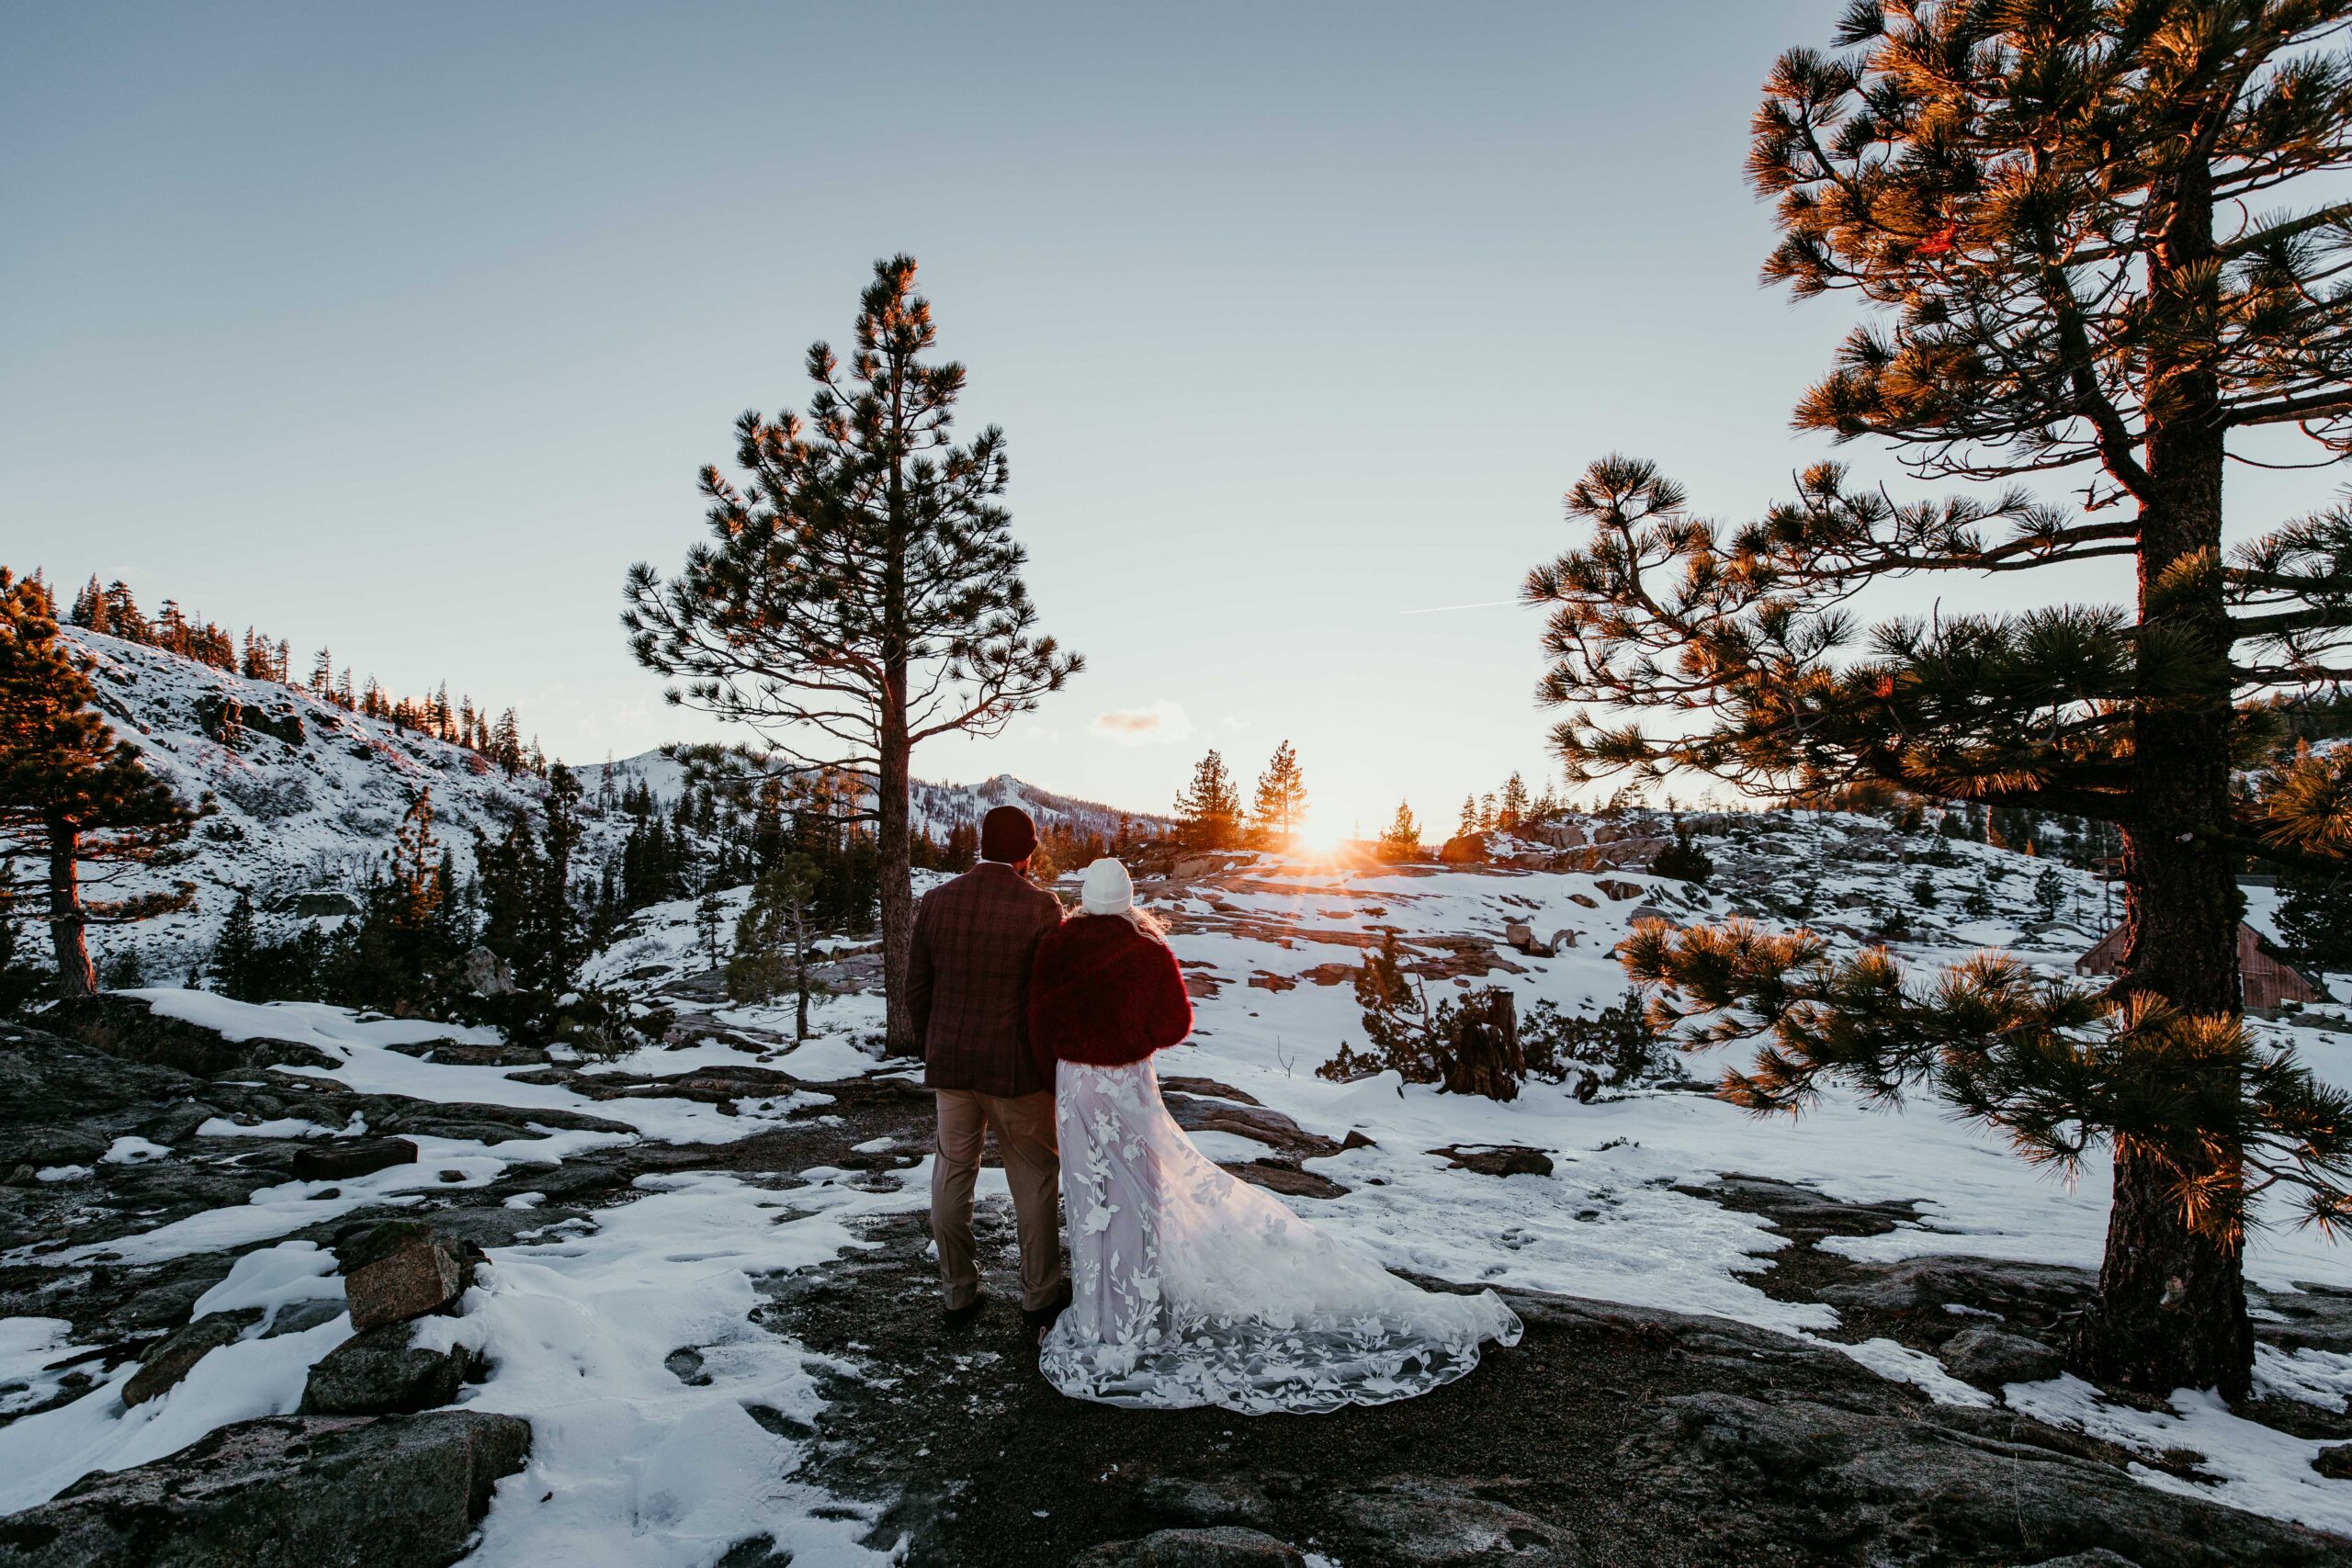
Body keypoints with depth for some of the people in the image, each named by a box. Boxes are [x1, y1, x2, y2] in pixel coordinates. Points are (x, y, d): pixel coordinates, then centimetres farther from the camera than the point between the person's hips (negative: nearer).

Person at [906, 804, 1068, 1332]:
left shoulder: (937, 901, -3)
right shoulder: (1040, 907, -14)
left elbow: (917, 989, 3)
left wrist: (933, 1052, 16)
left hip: (950, 1064, 4)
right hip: (1017, 1068, -3)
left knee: (953, 1174, 15)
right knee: (1034, 1179, 12)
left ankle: (958, 1293, 26)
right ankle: (1039, 1294, 24)